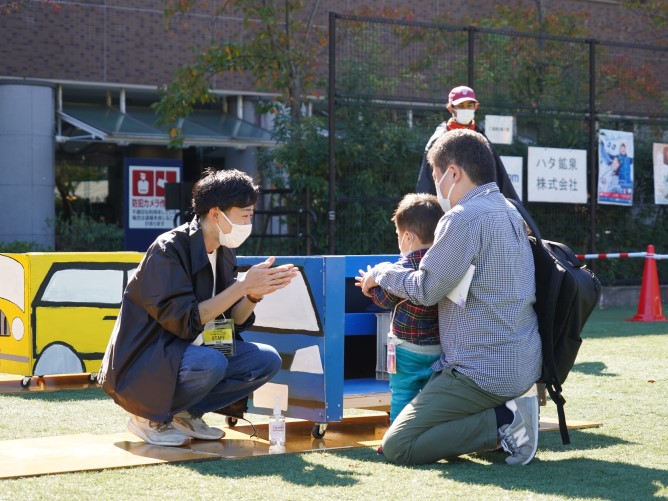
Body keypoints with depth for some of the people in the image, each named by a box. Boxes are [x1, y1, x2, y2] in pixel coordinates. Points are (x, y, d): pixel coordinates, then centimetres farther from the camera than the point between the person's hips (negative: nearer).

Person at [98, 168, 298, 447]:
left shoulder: (223, 254, 6)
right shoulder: (169, 250, -19)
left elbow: (233, 321, 5)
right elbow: (185, 321, -26)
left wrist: (254, 294, -14)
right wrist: (243, 286, -25)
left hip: (187, 354, 8)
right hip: (140, 369, -8)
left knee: (267, 360, -6)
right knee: (211, 363, -35)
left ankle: (187, 413, 1)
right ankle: (151, 418, -9)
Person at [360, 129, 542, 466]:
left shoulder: (465, 218, -17)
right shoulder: (509, 213, 12)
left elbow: (425, 289, -14)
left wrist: (382, 272, 5)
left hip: (484, 371, -9)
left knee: (397, 447, -9)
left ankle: (503, 420, -12)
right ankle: (512, 407, 7)